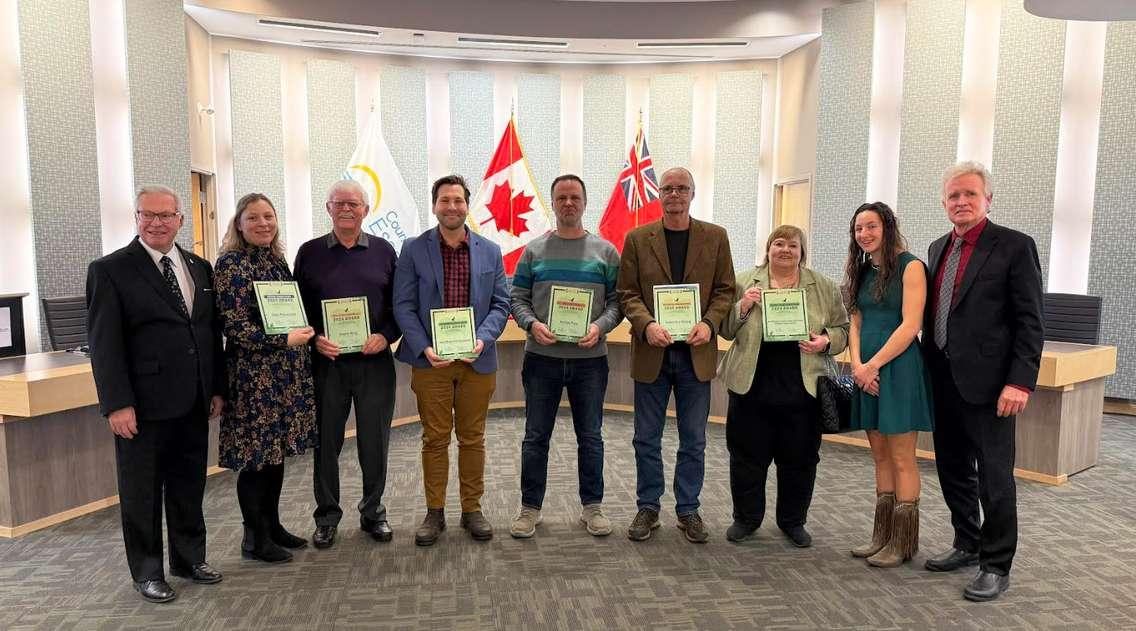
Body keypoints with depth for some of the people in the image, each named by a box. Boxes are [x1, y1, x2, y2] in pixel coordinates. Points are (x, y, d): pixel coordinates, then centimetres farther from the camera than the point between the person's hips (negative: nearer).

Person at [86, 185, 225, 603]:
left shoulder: (200, 268, 10)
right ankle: (147, 572, 23)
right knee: (142, 492, 9)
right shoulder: (110, 270, -6)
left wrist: (217, 388, 10)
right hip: (143, 405, -5)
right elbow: (103, 343, -9)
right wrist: (117, 404, -14)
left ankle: (189, 557, 31)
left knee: (189, 486, 16)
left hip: (193, 403, 5)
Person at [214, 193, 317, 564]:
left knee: (277, 450, 14)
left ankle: (272, 525, 26)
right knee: (255, 454, 1)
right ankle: (254, 538, 14)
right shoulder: (232, 264, -10)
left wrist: (304, 334, 5)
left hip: (286, 372, 7)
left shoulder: (277, 260, 12)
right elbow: (234, 325, -15)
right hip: (253, 374, -7)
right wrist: (283, 340, -19)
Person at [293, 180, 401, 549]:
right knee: (325, 442, 7)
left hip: (374, 362, 0)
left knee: (375, 442, 7)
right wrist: (315, 339, -10)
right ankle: (327, 517, 23)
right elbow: (297, 307, 6)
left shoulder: (383, 251, 6)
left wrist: (386, 335, -9)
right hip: (326, 362, 0)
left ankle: (373, 512, 24)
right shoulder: (309, 253, 5)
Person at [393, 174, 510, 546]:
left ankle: (472, 509, 23)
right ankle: (435, 512, 19)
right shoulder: (414, 249, 0)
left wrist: (483, 338, -13)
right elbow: (403, 305, -3)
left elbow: (500, 303, 4)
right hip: (430, 361, -1)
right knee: (435, 439, 7)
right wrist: (424, 348, -15)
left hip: (477, 360, 2)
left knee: (472, 439, 11)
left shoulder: (490, 251, 6)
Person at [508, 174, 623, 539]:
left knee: (590, 437, 10)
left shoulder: (605, 251, 5)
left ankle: (592, 507, 24)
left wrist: (600, 326, -14)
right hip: (542, 357, 0)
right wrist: (532, 324, -13)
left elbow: (617, 300, 4)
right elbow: (517, 298, 6)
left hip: (590, 359, 0)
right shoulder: (534, 250, 6)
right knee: (536, 437, 7)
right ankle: (530, 508, 20)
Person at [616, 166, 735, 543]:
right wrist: (647, 325, -18)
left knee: (693, 440, 9)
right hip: (652, 353, 0)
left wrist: (709, 323, -14)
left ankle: (688, 510, 24)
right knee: (647, 439, 9)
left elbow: (725, 289, 4)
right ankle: (648, 509, 23)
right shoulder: (638, 239, 2)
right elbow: (627, 293, 0)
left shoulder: (715, 237, 4)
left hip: (696, 353, 1)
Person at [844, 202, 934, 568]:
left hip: (898, 369, -7)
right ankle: (882, 537, 19)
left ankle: (903, 543, 8)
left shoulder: (910, 266, -6)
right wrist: (857, 364, -5)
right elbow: (856, 323, 11)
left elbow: (910, 325, -14)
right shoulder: (863, 272, 14)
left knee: (901, 459, -1)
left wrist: (873, 365, -14)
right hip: (866, 373, 7)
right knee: (880, 458, 11)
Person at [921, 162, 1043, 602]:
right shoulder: (938, 248, 13)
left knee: (994, 476, 2)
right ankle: (967, 545, 32)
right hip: (943, 380, 7)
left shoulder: (1014, 246, -6)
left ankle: (996, 566, 14)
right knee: (953, 470, 15)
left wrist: (1021, 382, -17)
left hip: (987, 381, -6)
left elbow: (1030, 322, -10)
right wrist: (927, 368, 11)